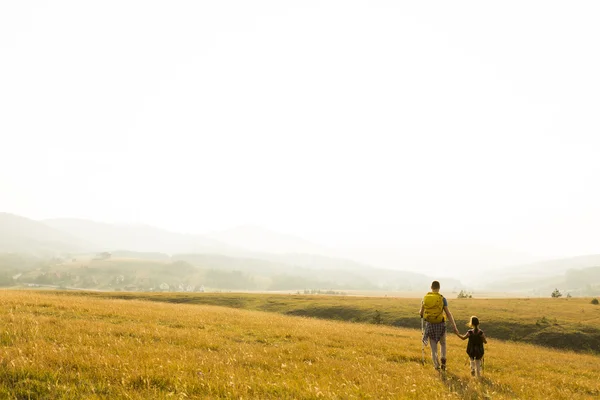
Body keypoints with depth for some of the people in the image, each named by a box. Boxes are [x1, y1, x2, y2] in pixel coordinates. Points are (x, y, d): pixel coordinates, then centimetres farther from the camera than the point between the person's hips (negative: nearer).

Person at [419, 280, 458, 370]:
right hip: (440, 324, -1)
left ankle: (437, 366, 1)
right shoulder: (442, 299, -9)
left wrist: (420, 312, 32)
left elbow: (421, 312, 7)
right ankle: (443, 361, 4)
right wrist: (454, 326, -7)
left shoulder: (425, 298, -2)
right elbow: (448, 313, -11)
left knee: (433, 348, 9)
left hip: (429, 325, 1)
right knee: (443, 344, 22)